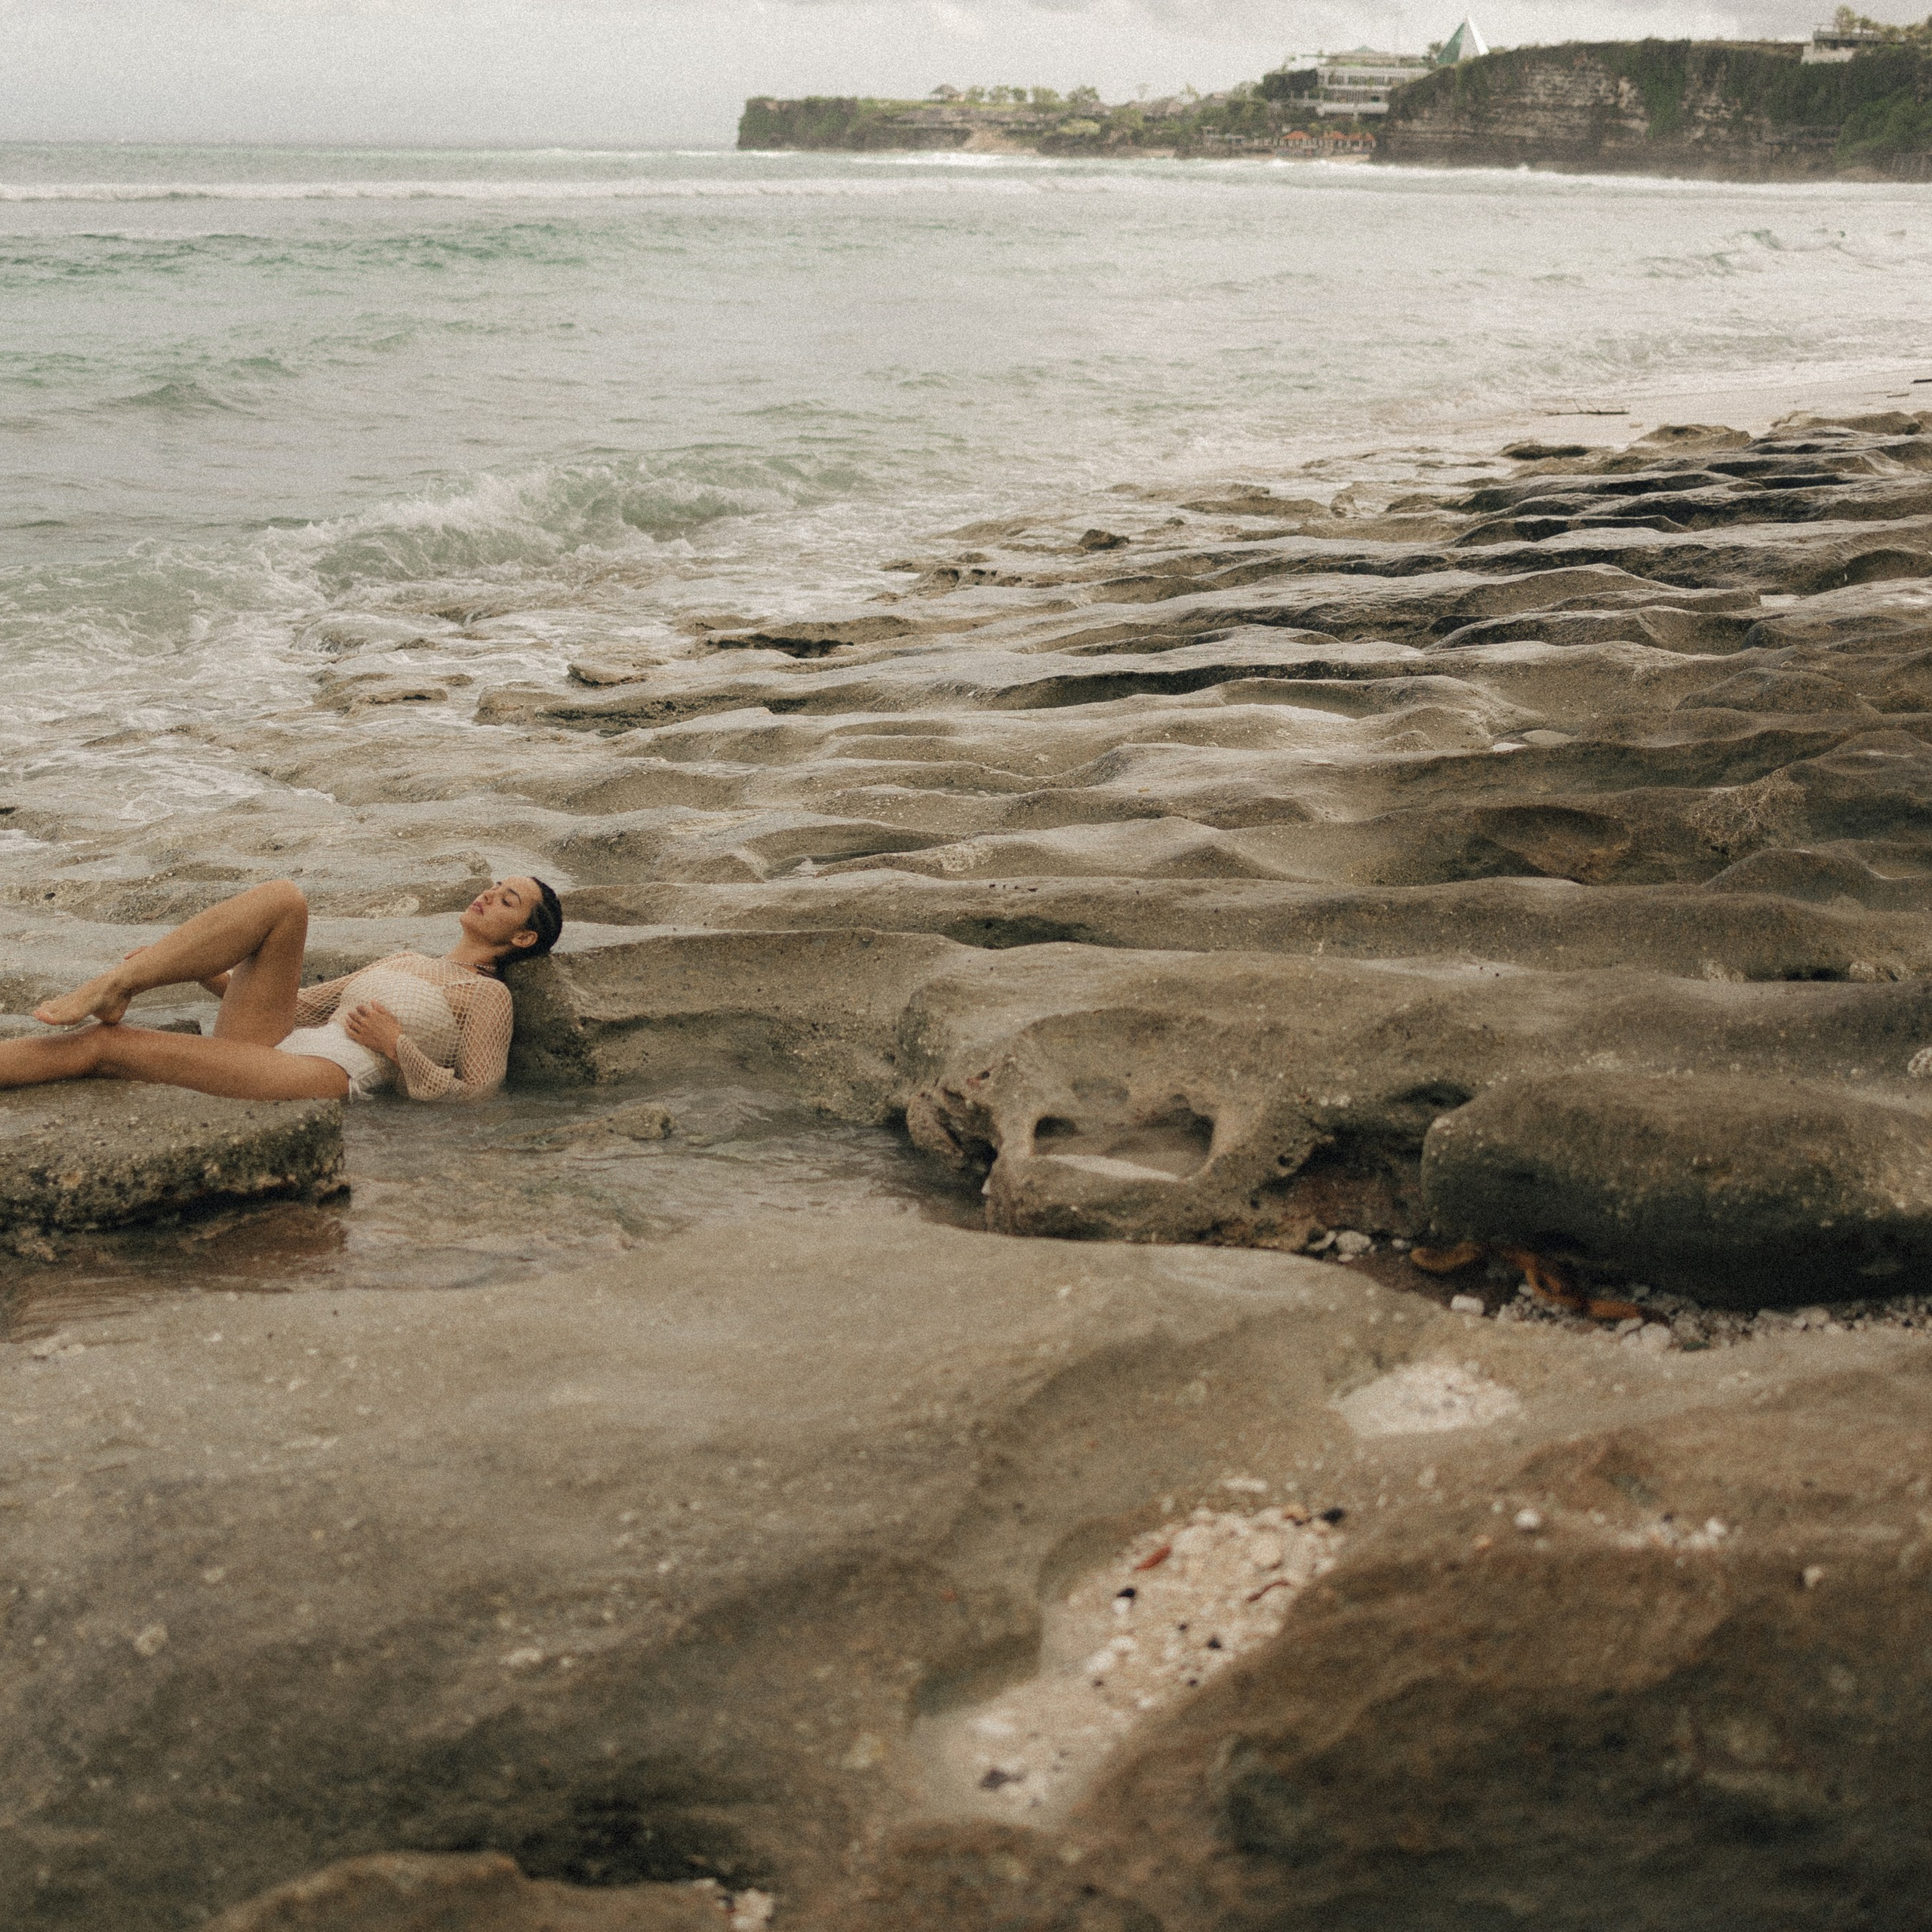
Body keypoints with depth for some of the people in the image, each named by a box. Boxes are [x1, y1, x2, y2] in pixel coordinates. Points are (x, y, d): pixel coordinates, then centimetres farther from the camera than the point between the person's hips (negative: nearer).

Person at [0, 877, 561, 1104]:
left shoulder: (488, 995, 8)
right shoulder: (404, 961, 30)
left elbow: (475, 1097, -3)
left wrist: (396, 1045, -8)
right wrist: (213, 974, 18)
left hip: (327, 1075, -7)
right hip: (269, 1040, 7)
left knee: (102, 1043, -19)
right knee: (282, 899, -16)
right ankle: (113, 988, -21)